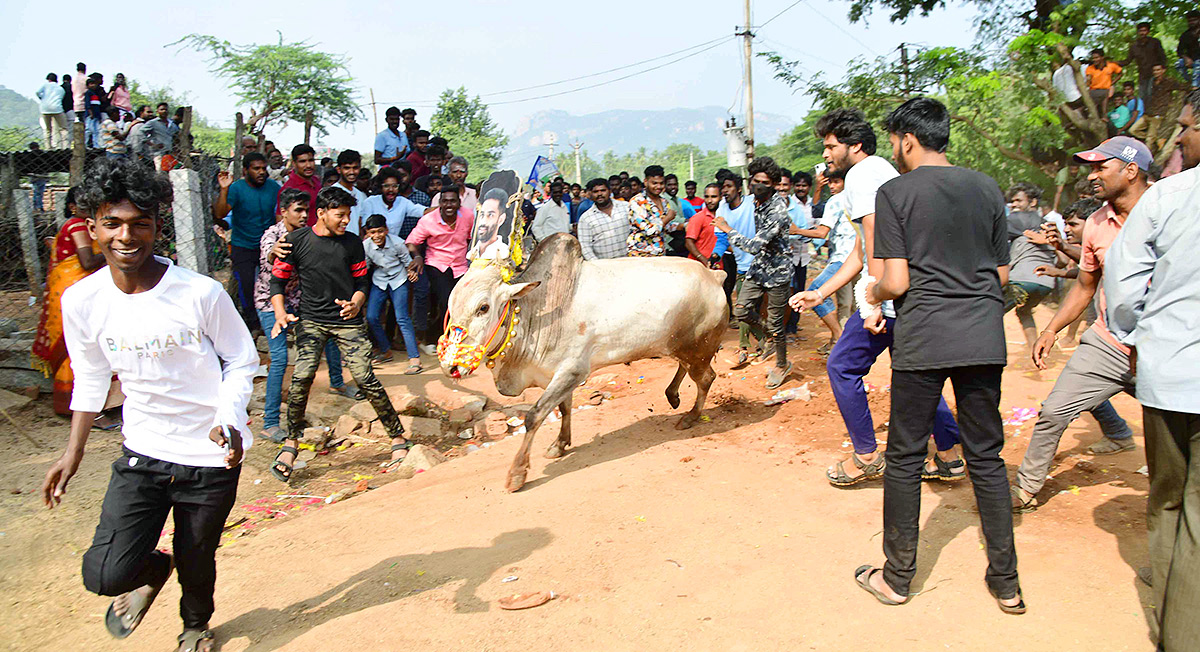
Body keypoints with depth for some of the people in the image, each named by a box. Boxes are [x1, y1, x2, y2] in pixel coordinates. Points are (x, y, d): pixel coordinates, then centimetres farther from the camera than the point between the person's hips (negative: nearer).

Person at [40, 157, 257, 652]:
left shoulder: (202, 293, -17)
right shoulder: (81, 300, -6)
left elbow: (242, 362, -6)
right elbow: (90, 377, 10)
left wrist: (228, 421, -22)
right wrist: (74, 451, 11)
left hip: (212, 455, -2)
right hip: (142, 452, 2)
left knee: (197, 563, 14)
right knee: (105, 575, -8)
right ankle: (153, 570, 31)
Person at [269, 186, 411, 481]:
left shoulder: (352, 243, 2)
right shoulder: (296, 241, -1)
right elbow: (278, 281, 4)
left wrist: (356, 303, -10)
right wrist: (281, 314, -12)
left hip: (349, 321, 0)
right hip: (311, 321, 0)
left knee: (366, 380, -8)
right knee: (301, 378, -16)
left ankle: (398, 437, 4)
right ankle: (290, 444, 2)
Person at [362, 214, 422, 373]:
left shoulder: (397, 243, -19)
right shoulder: (366, 246, -14)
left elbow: (408, 262, -4)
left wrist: (411, 272, -22)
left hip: (398, 280, -3)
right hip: (379, 281, 4)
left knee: (402, 318, -15)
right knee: (371, 317, -4)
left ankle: (415, 358, -13)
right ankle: (386, 352, 17)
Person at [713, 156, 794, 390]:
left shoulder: (777, 210, -26)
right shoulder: (756, 201, 0)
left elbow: (755, 246, -31)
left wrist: (728, 229, -23)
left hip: (777, 270, -8)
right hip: (758, 267, 8)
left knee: (775, 323, 3)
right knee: (741, 310, 1)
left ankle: (782, 365, 25)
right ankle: (770, 336, 28)